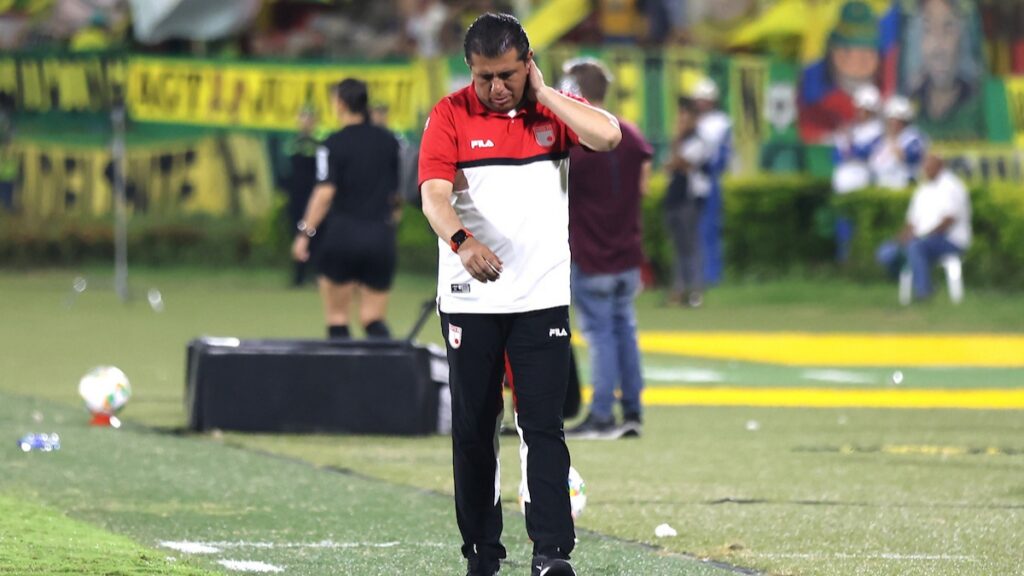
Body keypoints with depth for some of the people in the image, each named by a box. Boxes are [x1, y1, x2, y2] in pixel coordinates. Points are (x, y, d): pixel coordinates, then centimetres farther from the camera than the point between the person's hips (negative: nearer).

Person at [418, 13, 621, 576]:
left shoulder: (553, 107, 3)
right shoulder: (450, 115, -2)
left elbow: (608, 136, -16)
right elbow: (434, 194, -15)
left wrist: (542, 93, -11)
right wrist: (462, 241, -34)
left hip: (542, 296, 0)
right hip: (469, 298, 0)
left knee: (543, 425, -7)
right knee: (473, 428, 5)